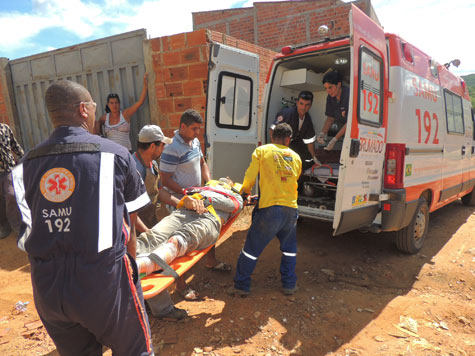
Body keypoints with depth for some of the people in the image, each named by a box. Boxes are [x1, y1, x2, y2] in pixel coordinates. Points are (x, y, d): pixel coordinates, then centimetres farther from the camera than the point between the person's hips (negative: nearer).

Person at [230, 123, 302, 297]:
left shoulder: (261, 151, 2)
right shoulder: (296, 157, 14)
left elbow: (250, 178, -3)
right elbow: (294, 181, 17)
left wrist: (245, 191, 19)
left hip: (270, 209, -4)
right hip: (291, 208, 4)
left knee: (252, 247, 9)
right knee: (289, 247, 25)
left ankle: (241, 286, 19)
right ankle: (289, 285, 32)